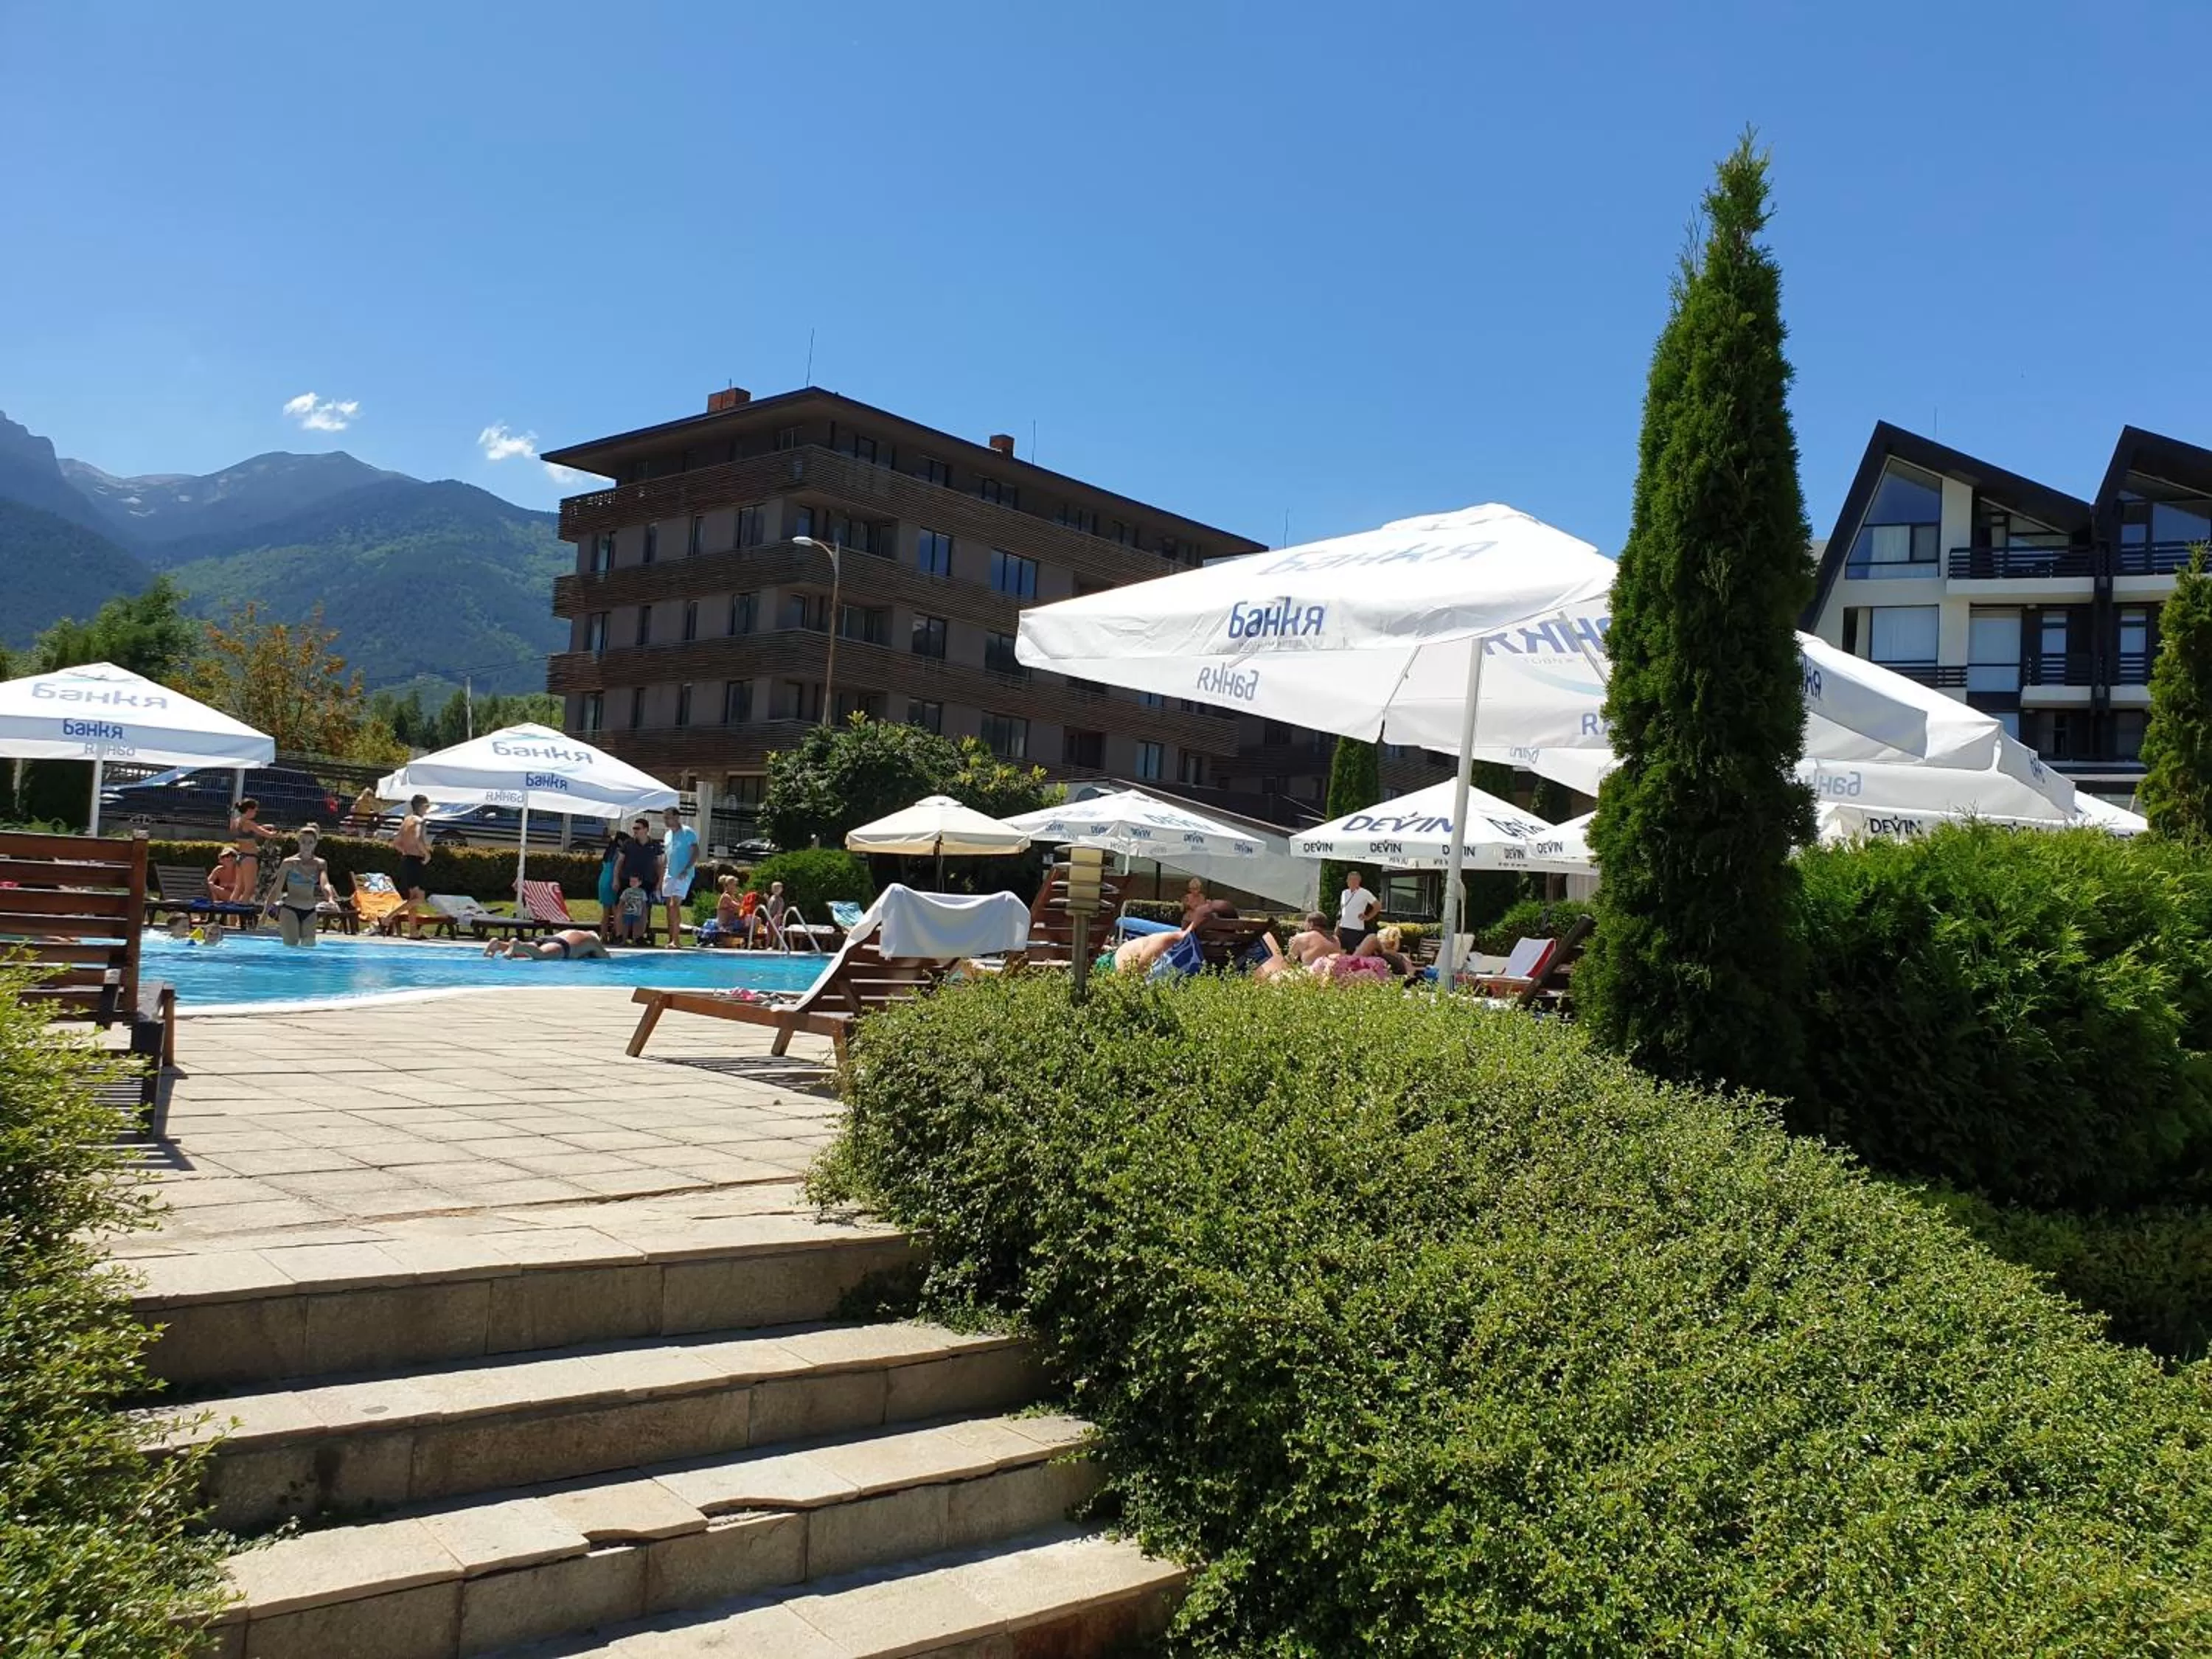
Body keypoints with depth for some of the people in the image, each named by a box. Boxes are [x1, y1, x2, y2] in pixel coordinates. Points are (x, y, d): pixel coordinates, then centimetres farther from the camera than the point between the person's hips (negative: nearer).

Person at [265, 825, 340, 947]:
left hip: (310, 912, 3)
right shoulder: (289, 863, -3)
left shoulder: (320, 864, 4)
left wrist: (331, 899, -35)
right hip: (290, 909, -3)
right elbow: (277, 889, 1)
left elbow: (325, 884, -13)